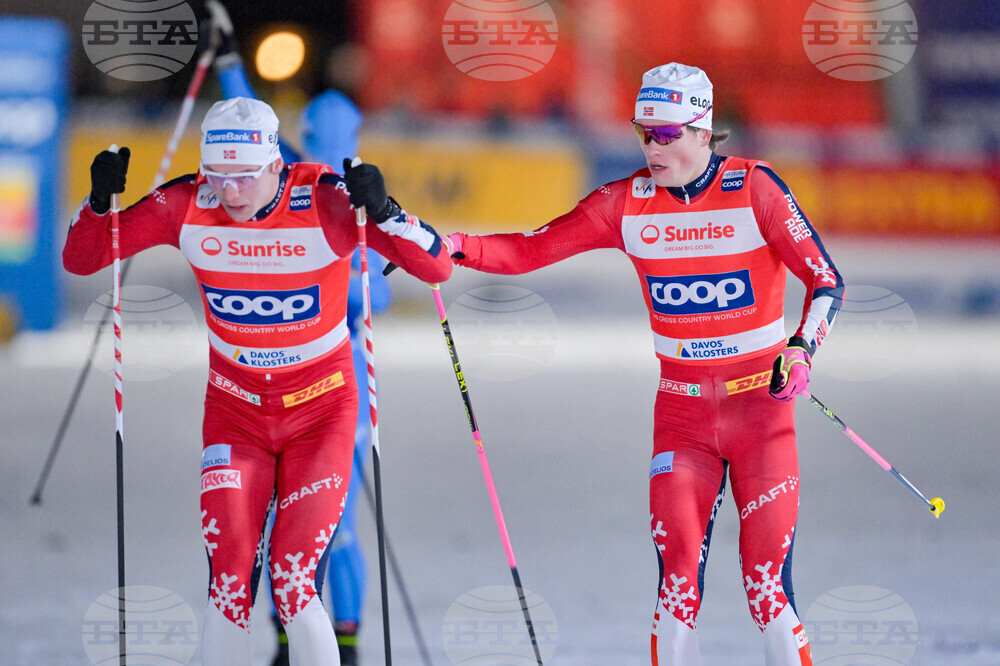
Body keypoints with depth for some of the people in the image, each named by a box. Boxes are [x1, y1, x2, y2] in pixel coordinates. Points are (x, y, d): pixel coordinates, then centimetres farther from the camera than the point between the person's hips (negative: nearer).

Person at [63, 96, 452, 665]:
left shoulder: (325, 201, -19)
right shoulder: (188, 207, -12)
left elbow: (436, 268, -20)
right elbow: (80, 258, -3)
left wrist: (381, 210, -37)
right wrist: (101, 202, -23)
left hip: (320, 409, -2)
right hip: (234, 411, 2)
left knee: (295, 588, -13)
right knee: (229, 585, -10)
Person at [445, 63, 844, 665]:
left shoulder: (754, 187, -8)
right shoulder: (628, 202, 0)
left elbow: (826, 279, -7)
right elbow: (529, 251, 1)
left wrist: (800, 349, -24)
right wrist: (447, 246, -14)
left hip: (761, 405, -2)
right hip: (681, 410, 2)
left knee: (768, 587, -7)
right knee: (679, 579, -9)